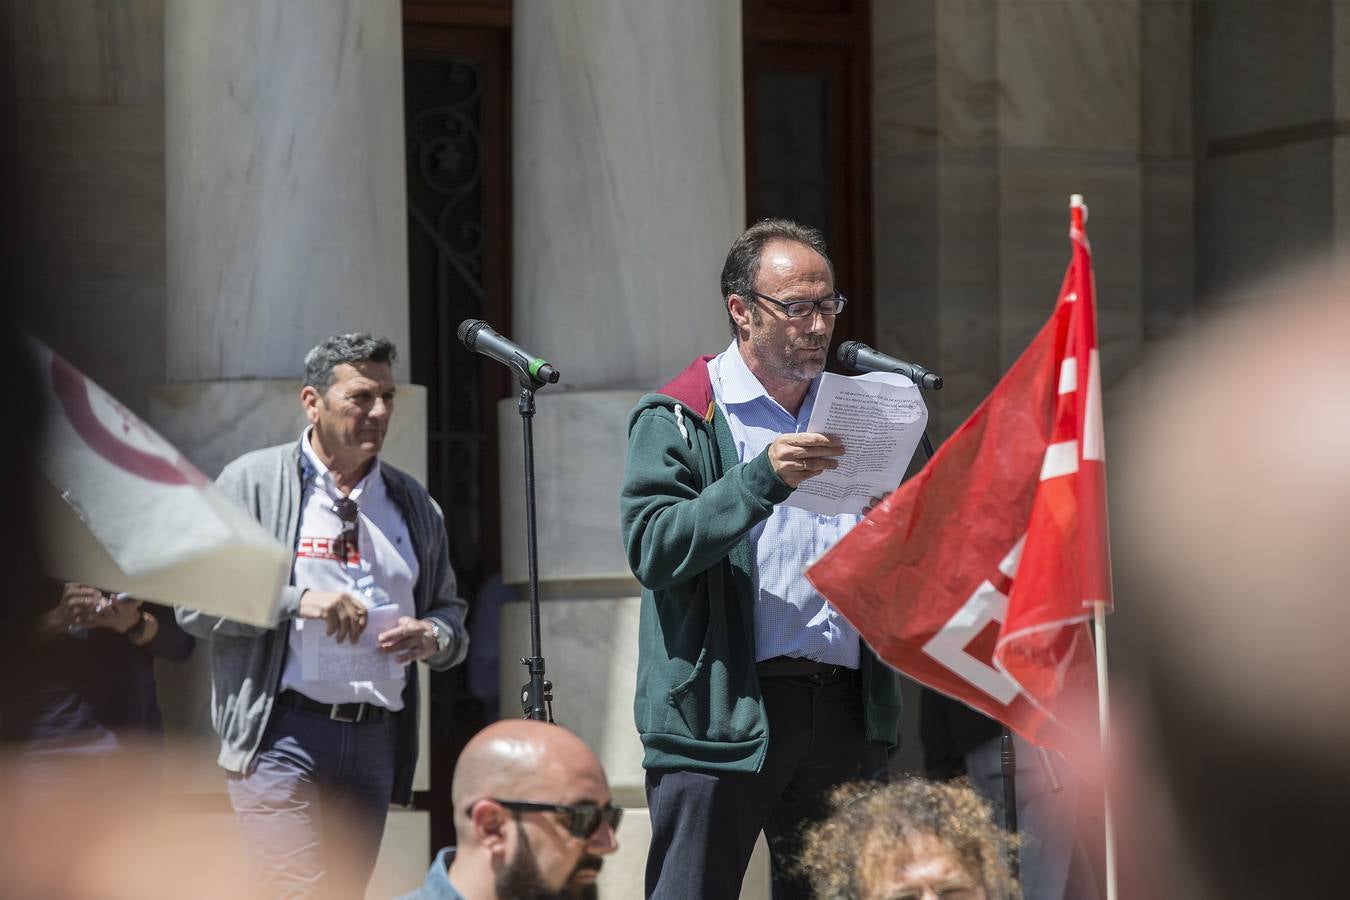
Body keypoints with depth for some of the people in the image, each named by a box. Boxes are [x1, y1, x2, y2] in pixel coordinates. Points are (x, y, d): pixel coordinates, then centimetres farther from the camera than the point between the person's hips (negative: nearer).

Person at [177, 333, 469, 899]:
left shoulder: (414, 505, 17)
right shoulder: (252, 483, 2)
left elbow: (450, 613, 22)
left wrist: (434, 637, -3)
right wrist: (298, 601, -17)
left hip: (376, 740, 5)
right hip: (283, 731, -5)